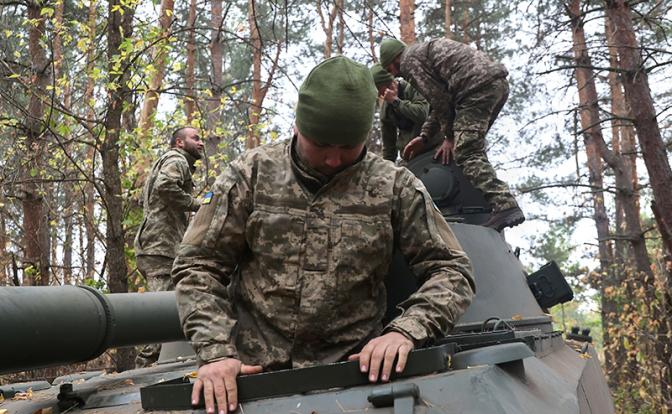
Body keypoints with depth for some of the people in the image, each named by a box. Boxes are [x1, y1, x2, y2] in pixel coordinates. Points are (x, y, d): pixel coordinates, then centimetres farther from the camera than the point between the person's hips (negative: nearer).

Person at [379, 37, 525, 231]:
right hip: (499, 83, 10)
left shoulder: (409, 60, 5)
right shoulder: (426, 49, 35)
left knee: (466, 152, -14)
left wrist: (449, 137, 6)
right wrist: (424, 136, 31)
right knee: (473, 147, 18)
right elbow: (441, 100, 33)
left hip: (478, 88, -10)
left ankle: (504, 206, -27)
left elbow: (439, 99, -2)